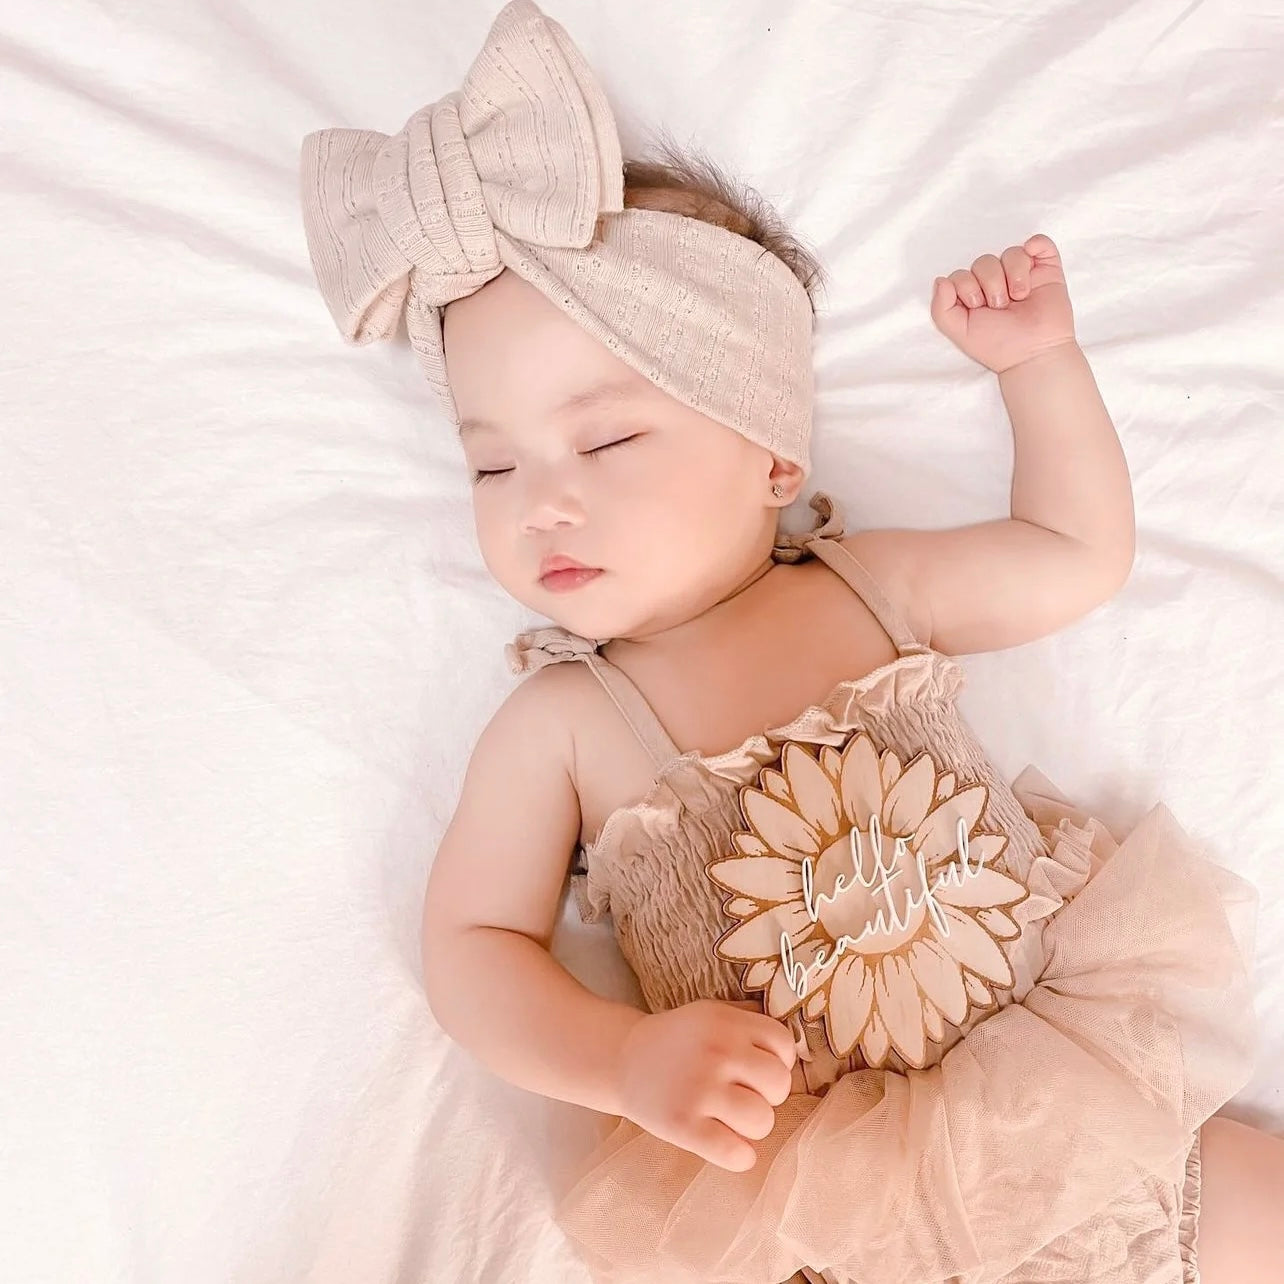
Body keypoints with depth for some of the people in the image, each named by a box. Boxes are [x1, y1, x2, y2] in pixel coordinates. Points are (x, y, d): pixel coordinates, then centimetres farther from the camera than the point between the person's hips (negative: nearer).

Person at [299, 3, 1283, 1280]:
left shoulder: (869, 587, 2)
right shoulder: (557, 725, -4)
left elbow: (1079, 554, 15)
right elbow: (473, 945, -4)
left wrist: (1038, 360, 8)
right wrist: (629, 1060, -21)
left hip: (1063, 1089, 3)